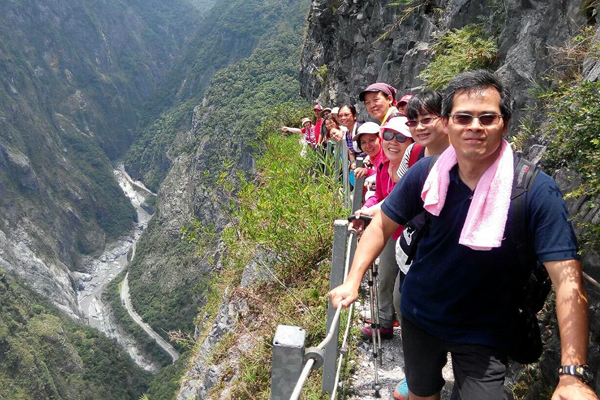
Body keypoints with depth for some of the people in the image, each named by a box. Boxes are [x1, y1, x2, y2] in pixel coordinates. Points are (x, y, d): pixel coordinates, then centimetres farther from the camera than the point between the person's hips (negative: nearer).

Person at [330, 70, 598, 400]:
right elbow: (382, 225, -3)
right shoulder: (425, 173, -14)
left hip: (483, 334, -3)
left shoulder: (536, 191, -24)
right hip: (419, 316, 4)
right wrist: (352, 281, -15)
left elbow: (568, 280, -26)